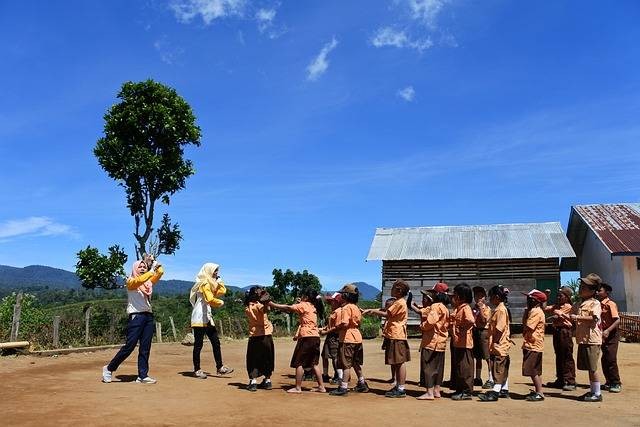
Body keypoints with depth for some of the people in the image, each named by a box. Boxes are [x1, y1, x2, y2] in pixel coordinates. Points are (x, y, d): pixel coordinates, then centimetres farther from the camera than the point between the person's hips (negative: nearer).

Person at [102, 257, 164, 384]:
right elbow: (139, 280, -22)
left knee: (145, 348, 3)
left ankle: (142, 375, 5)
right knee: (129, 346, -5)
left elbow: (160, 272, 4)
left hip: (149, 316, 6)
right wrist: (152, 270, -26)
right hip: (136, 316, -5)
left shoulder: (149, 281, 16)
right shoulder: (131, 281, 1)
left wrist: (154, 263, -6)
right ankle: (109, 368, 12)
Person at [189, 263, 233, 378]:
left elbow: (222, 291, 18)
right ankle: (197, 370, 3)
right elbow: (210, 299, -25)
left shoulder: (211, 284, 17)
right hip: (200, 318, -10)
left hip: (207, 318, 10)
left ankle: (219, 367, 11)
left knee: (216, 342, 7)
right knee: (198, 343, -3)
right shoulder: (205, 283, -12)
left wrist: (219, 281, 10)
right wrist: (220, 303, -8)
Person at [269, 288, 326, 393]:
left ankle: (298, 387, 4)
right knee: (313, 364, 13)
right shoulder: (313, 307, 17)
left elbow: (288, 308, -12)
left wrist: (273, 305, -6)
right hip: (316, 337, 8)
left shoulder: (304, 305, -6)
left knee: (299, 363, 1)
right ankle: (321, 386, 14)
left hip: (307, 337, -8)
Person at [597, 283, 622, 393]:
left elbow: (617, 320, -21)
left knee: (611, 359, -8)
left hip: (611, 335, -8)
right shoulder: (600, 305, 10)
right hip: (604, 335, 8)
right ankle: (609, 382, 20)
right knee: (604, 360, 10)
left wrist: (608, 331, -30)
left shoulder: (610, 304, -13)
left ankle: (616, 384, 2)